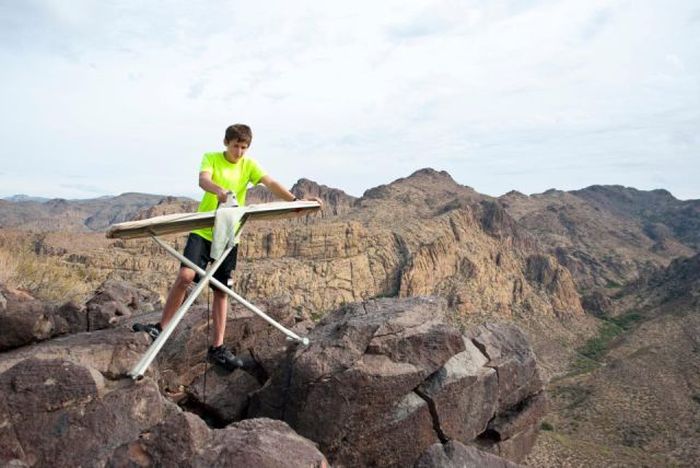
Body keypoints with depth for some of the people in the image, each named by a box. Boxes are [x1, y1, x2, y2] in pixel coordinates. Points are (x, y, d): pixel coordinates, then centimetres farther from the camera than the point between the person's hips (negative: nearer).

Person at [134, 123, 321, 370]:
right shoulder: (211, 158, -1)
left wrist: (294, 200, -29)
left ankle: (217, 348, 11)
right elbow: (203, 179, -21)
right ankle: (160, 327, 2)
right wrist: (219, 190, -44)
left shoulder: (249, 165, 3)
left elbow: (270, 183, -12)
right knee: (185, 275, -17)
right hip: (203, 230, -1)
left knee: (221, 290, 4)